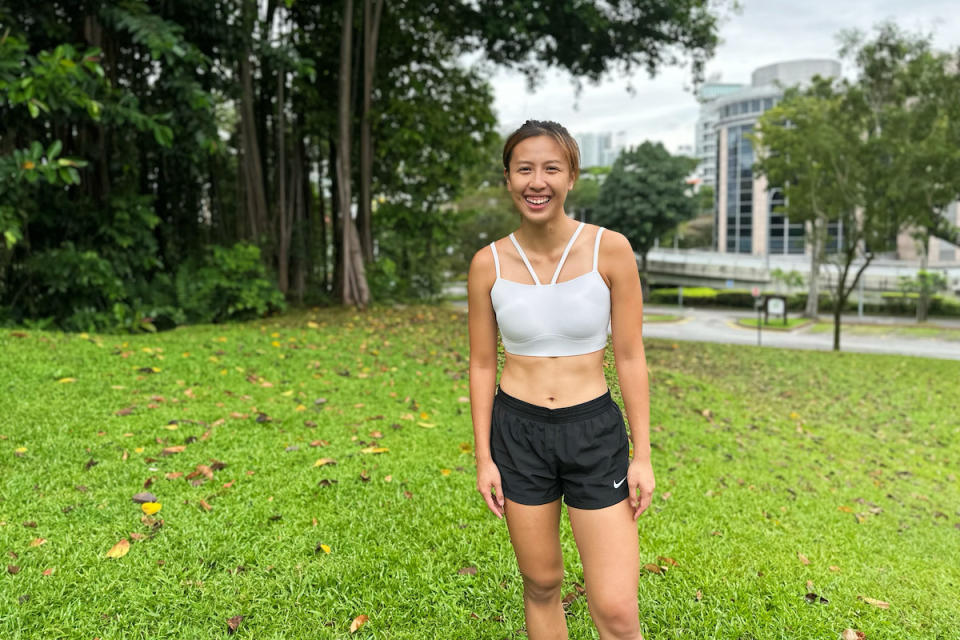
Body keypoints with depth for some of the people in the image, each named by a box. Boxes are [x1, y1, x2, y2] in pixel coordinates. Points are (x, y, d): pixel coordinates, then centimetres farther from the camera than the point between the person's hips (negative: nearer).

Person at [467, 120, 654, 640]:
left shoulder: (610, 250, -8)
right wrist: (483, 457, 3)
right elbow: (482, 365, 4)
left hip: (594, 431, -1)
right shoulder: (488, 264, -4)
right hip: (518, 433, 2)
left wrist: (642, 456, -3)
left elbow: (630, 357, -4)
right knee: (541, 586, 15)